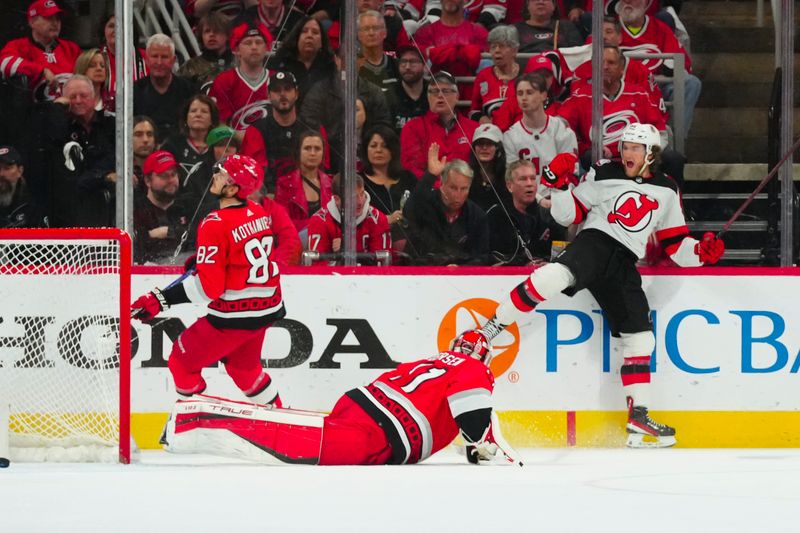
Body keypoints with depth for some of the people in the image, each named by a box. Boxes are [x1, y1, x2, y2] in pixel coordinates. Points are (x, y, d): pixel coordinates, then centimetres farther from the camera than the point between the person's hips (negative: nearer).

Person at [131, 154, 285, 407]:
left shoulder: (216, 225, -21)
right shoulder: (257, 212, 3)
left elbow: (208, 286, -23)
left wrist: (161, 300, -19)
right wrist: (204, 259, 23)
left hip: (235, 316, -8)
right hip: (268, 308, 8)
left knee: (182, 360, 8)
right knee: (243, 366, 30)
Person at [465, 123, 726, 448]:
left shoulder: (666, 192, 15)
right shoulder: (604, 174, 8)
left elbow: (675, 243, 16)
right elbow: (569, 214, 10)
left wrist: (701, 252, -2)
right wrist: (558, 185, -7)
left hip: (624, 265, 4)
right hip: (594, 242, -4)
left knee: (640, 339, -1)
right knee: (555, 276, -36)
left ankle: (638, 419, 6)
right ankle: (489, 329, -31)